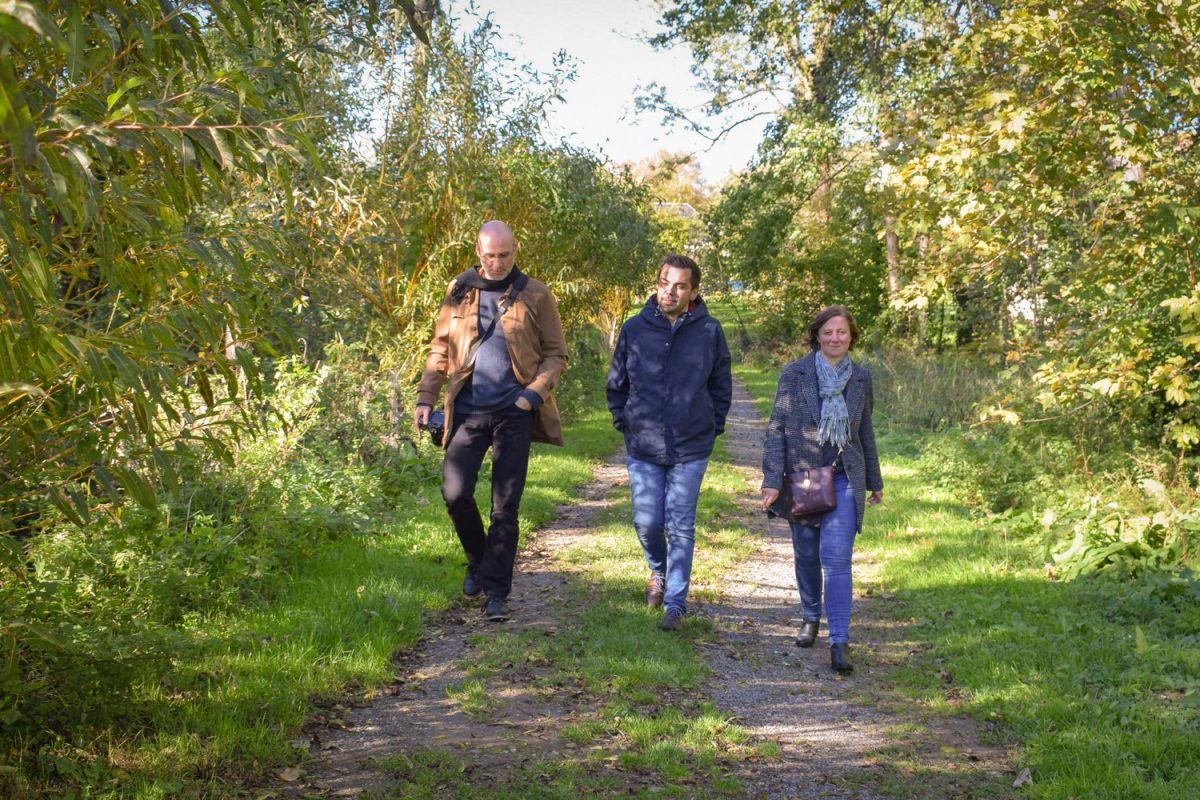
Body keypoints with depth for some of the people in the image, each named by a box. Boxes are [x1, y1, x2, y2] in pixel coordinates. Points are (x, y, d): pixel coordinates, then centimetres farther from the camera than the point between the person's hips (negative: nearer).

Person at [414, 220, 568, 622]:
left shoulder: (535, 295, 1)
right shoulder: (459, 292, 7)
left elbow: (556, 353, 3)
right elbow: (440, 349, 11)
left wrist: (535, 393, -12)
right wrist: (426, 398, 1)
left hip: (513, 412, -2)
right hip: (467, 410, 2)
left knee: (505, 505, 0)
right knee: (455, 492, -5)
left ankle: (496, 592, 8)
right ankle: (478, 560, 23)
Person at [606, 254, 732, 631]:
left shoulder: (709, 331, -2)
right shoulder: (635, 329, -1)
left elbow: (721, 387, 10)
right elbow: (616, 384, 12)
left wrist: (712, 427, 5)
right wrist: (624, 423, 7)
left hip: (691, 448, -1)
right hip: (643, 448, 1)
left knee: (681, 528, 0)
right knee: (647, 522, 1)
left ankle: (675, 601, 9)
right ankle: (659, 571, 32)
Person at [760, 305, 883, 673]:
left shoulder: (861, 378, 4)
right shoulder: (794, 375, -4)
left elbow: (866, 432, 14)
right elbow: (776, 429, -5)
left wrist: (875, 481, 19)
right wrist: (772, 482, -12)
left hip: (844, 480, 0)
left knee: (836, 558, -12)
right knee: (806, 555, 13)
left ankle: (839, 642, -13)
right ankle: (811, 617, 38)